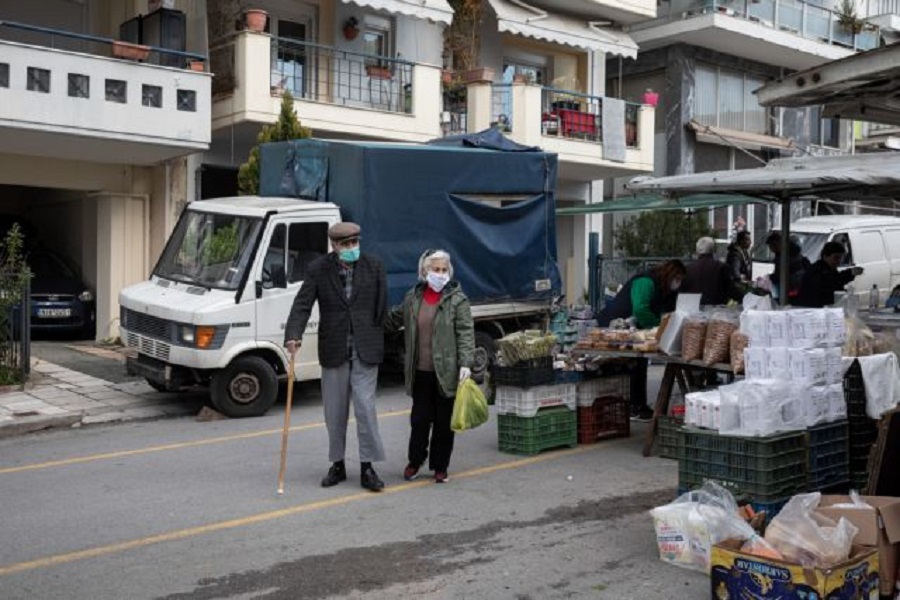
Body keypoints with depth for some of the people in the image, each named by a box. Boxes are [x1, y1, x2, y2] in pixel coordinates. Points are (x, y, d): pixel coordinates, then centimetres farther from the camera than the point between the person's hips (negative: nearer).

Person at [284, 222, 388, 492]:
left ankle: (367, 468, 5)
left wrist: (377, 343, 2)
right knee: (335, 412, 10)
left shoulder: (374, 266, -1)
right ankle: (337, 465, 24)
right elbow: (302, 305, -10)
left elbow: (381, 308, 3)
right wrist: (293, 336, -24)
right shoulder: (318, 269, -3)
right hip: (333, 350, 1)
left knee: (365, 407, -6)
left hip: (365, 350, -1)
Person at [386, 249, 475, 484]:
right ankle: (415, 461, 28)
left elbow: (466, 333, -8)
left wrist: (466, 363, -17)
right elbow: (394, 320, 23)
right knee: (419, 419, 10)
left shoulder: (457, 299, -4)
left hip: (446, 372, -3)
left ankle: (440, 466, 22)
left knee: (444, 421, 7)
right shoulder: (412, 297, 7)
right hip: (421, 371, 3)